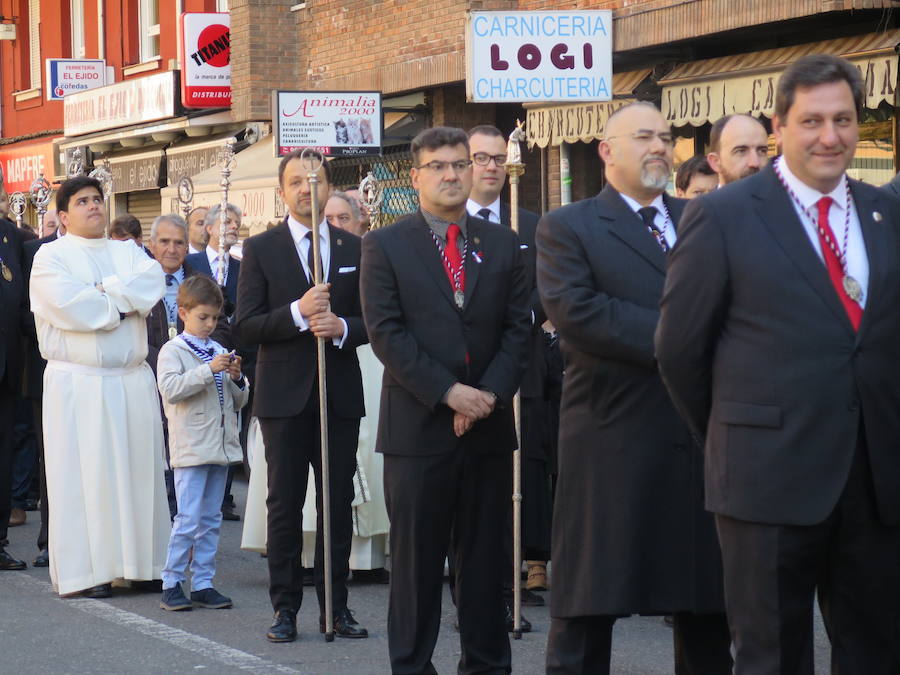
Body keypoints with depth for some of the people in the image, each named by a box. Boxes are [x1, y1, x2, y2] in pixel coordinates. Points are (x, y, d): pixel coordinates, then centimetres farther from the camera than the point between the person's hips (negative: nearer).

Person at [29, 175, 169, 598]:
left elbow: (153, 281, -4)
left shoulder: (127, 253, 16)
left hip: (132, 381, 5)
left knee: (137, 468, 5)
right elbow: (66, 304, -16)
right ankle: (90, 569, -2)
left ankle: (139, 559, 11)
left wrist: (105, 292, -15)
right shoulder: (51, 256, 1)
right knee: (85, 473, -5)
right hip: (78, 384, -4)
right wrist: (122, 306, -6)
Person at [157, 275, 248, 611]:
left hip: (221, 446, 6)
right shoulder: (173, 351, -3)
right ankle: (171, 584, -2)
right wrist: (208, 371, -24)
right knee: (188, 519, -9)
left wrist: (235, 379, -2)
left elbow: (239, 401, 18)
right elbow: (170, 389, -19)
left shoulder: (219, 351, 15)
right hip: (191, 449, -6)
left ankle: (203, 583, 13)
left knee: (211, 519, 8)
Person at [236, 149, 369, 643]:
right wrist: (298, 313, -19)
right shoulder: (261, 250, 2)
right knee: (285, 505, 1)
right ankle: (285, 608, 8)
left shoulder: (354, 249, 9)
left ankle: (336, 606, 13)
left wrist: (342, 327, -13)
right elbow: (245, 326, -5)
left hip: (340, 395, 2)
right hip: (285, 396, -2)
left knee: (339, 504, 6)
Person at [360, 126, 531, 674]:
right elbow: (386, 333, -7)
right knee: (417, 560, 2)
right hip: (418, 425, -3)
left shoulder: (502, 244, 11)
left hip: (489, 424, 3)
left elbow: (518, 328, 6)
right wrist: (448, 392, -15)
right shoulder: (385, 246, 1)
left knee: (485, 557, 7)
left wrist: (490, 393, -10)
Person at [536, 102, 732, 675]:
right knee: (589, 599, 1)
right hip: (614, 433, -4)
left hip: (702, 432, 5)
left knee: (709, 603, 10)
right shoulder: (568, 228, 0)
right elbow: (572, 307, -15)